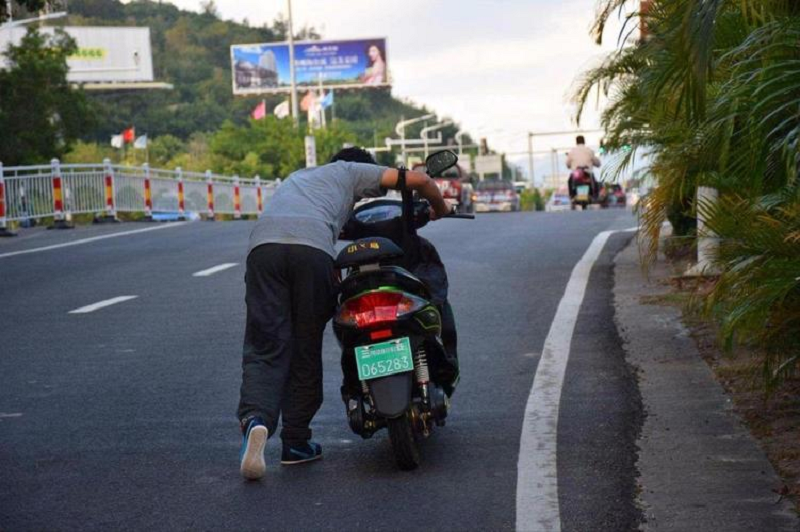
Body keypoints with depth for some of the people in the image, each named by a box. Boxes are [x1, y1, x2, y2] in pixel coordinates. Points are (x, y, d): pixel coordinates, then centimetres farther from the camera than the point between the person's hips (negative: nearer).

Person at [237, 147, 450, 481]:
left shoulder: (298, 175, 45)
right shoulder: (351, 171, 30)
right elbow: (418, 180, 24)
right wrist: (441, 210, 43)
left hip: (263, 243, 3)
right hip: (312, 247, -3)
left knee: (264, 348, -2)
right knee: (306, 350, 8)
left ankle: (255, 419, -28)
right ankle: (295, 443, 11)